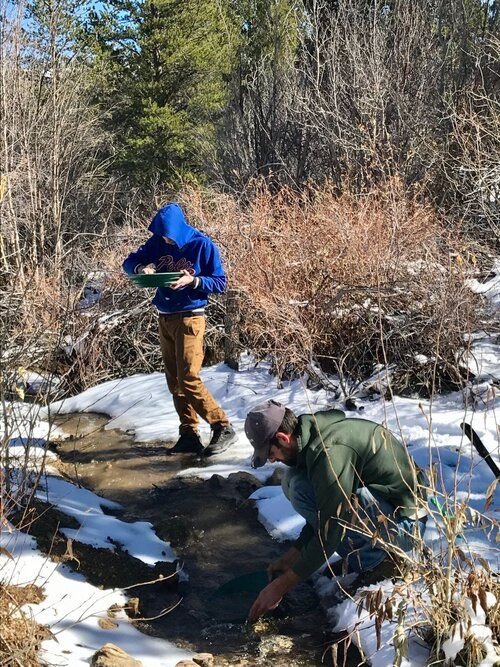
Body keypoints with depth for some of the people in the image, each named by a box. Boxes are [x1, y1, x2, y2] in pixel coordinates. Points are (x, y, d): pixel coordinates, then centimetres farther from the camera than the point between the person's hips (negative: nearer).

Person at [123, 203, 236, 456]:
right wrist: (141, 268, -14)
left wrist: (193, 281, -24)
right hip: (164, 319, 6)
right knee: (174, 381, 7)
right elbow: (130, 262, 9)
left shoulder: (202, 244, -9)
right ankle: (189, 435, 13)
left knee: (188, 379, -12)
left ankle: (223, 428, -3)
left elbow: (220, 282, -7)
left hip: (189, 319, -6)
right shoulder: (157, 242, 3)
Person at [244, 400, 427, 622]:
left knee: (302, 489, -23)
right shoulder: (316, 435, 4)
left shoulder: (331, 451, -26)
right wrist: (292, 556, 11)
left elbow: (329, 532, -24)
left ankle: (375, 559, -5)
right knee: (293, 480, 4)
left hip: (404, 523, -10)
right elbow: (323, 512, 15)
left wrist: (282, 585, -17)